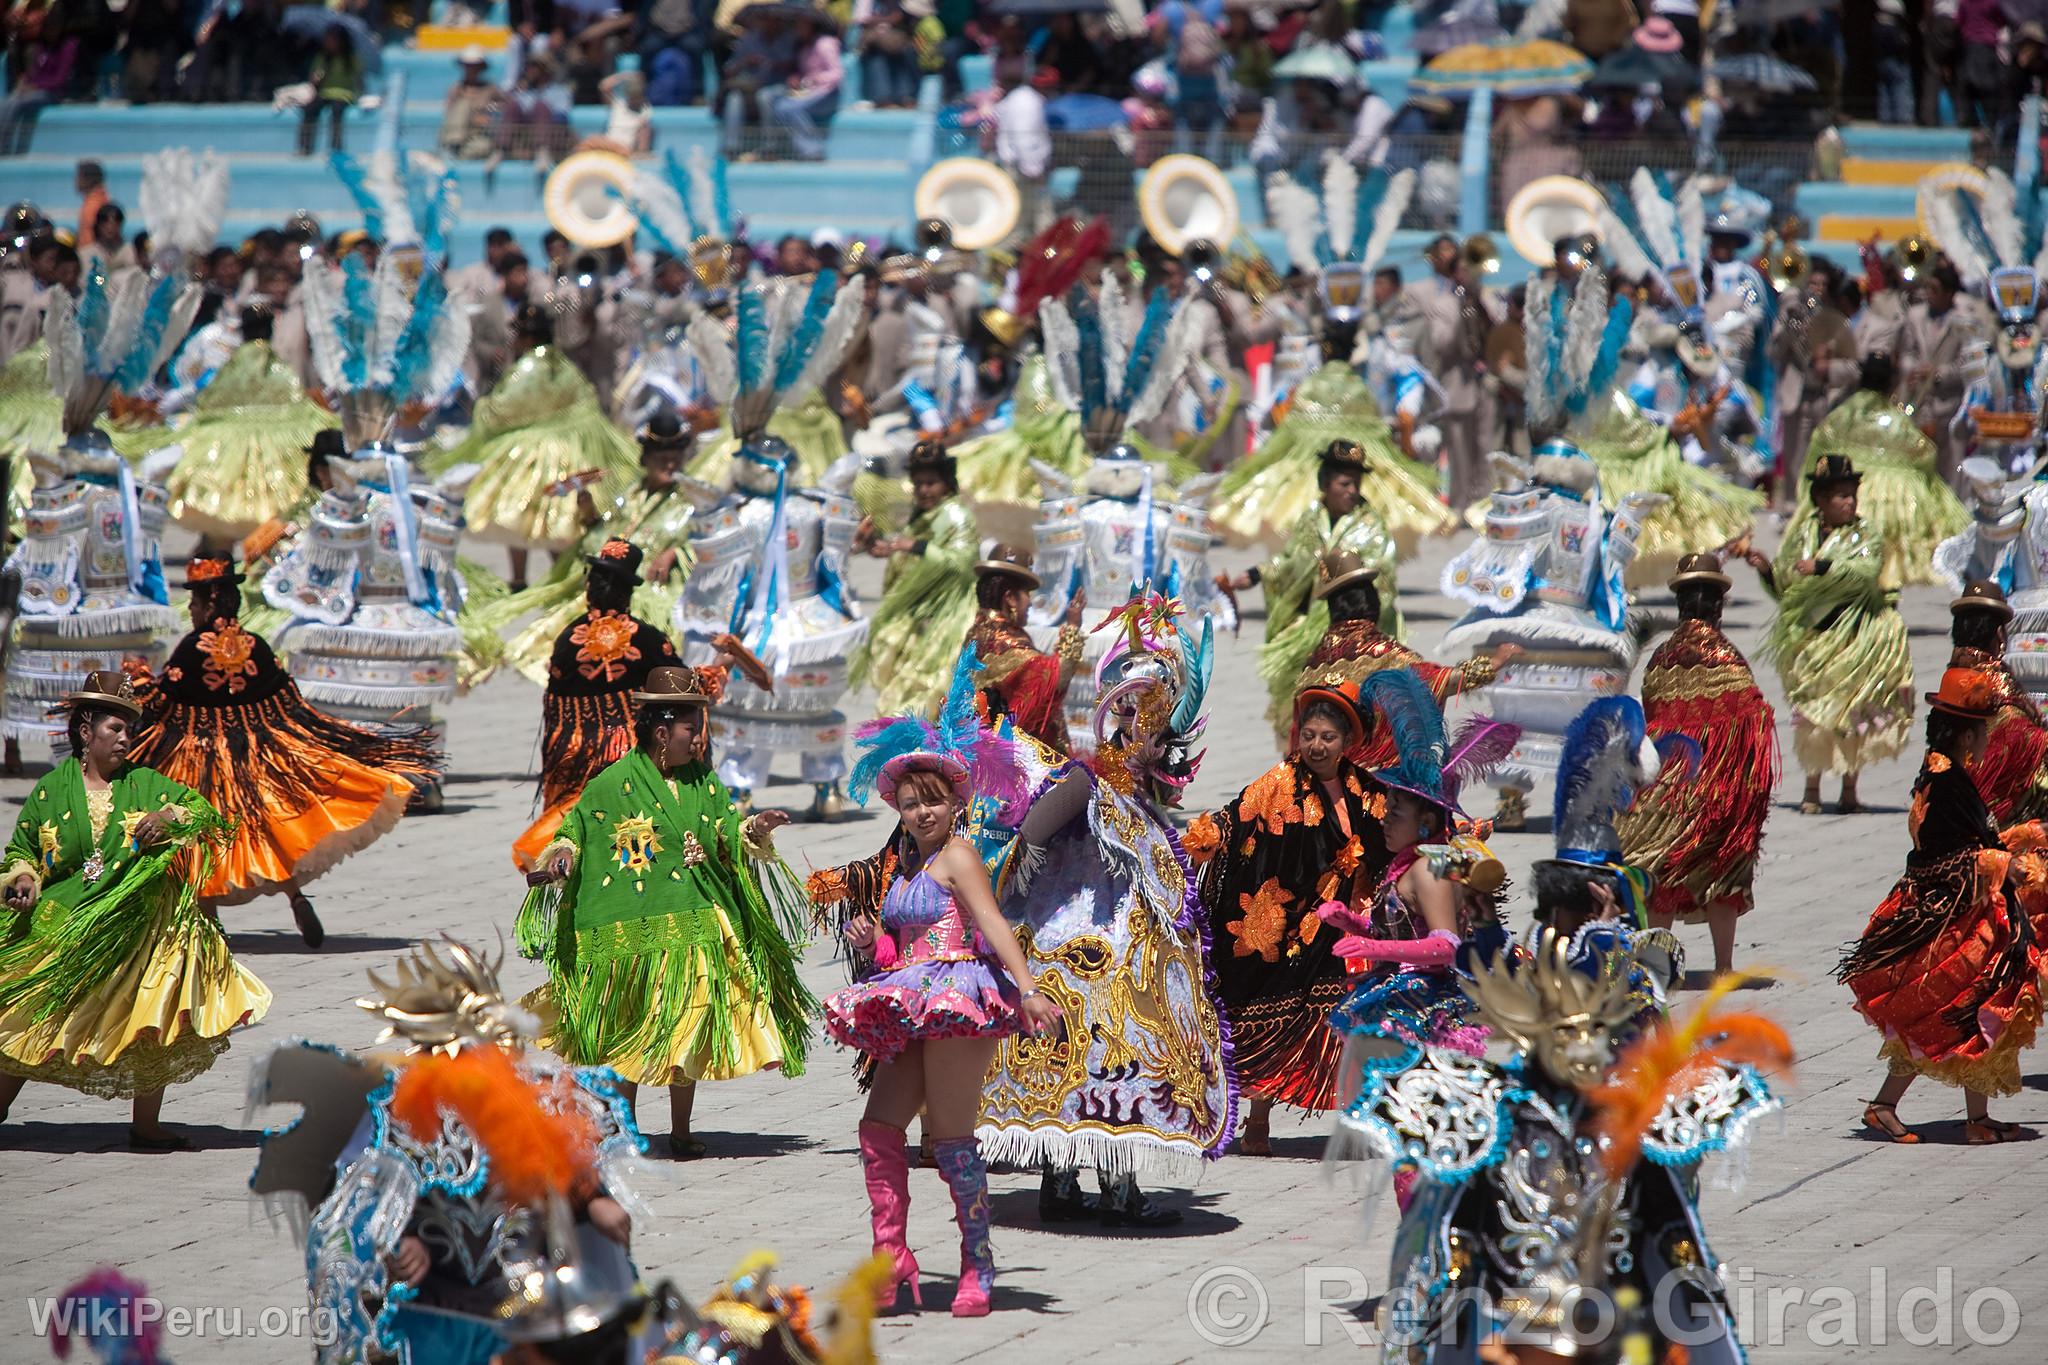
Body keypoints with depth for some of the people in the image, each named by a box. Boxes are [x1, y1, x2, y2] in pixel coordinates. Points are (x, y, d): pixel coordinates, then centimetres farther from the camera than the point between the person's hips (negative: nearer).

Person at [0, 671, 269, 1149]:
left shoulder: (146, 784, 6)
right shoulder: (51, 791, 5)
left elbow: (207, 814, 4)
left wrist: (170, 816, -15)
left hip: (137, 929, 1)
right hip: (62, 930, -1)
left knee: (152, 1029, -3)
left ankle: (146, 1126, 9)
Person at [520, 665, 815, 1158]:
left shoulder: (702, 782, 10)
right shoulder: (613, 784, -4)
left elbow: (728, 832, 5)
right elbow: (574, 831, 0)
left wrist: (755, 829, -15)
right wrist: (559, 860, -19)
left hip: (693, 927, 4)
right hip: (630, 931, -4)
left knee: (689, 1028, 4)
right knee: (627, 1031, 1)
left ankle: (681, 1131, 14)